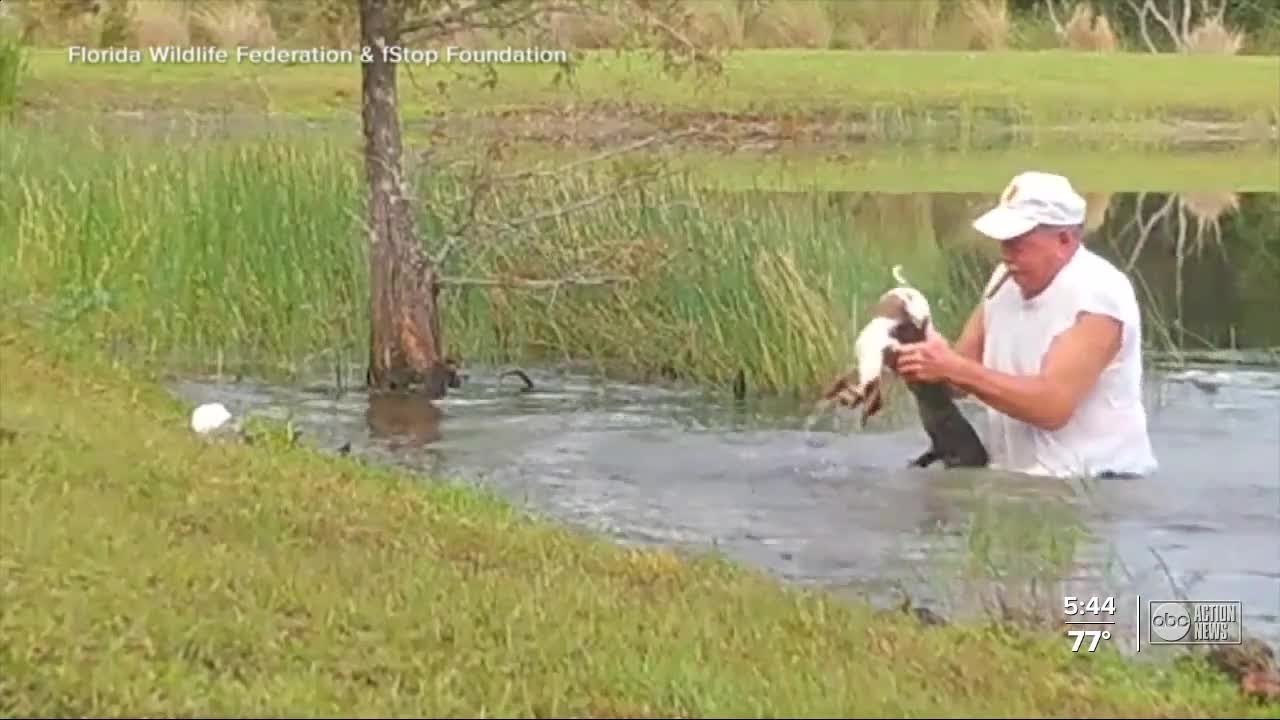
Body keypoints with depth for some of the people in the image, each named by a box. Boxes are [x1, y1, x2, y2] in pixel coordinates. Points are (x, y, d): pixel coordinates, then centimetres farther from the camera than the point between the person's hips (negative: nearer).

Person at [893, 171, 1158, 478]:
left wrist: (954, 369, -27)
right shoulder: (1004, 280, 6)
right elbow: (961, 373, 7)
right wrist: (924, 364, -15)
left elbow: (1052, 406, -25)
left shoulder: (1098, 293, -17)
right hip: (1017, 477, 8)